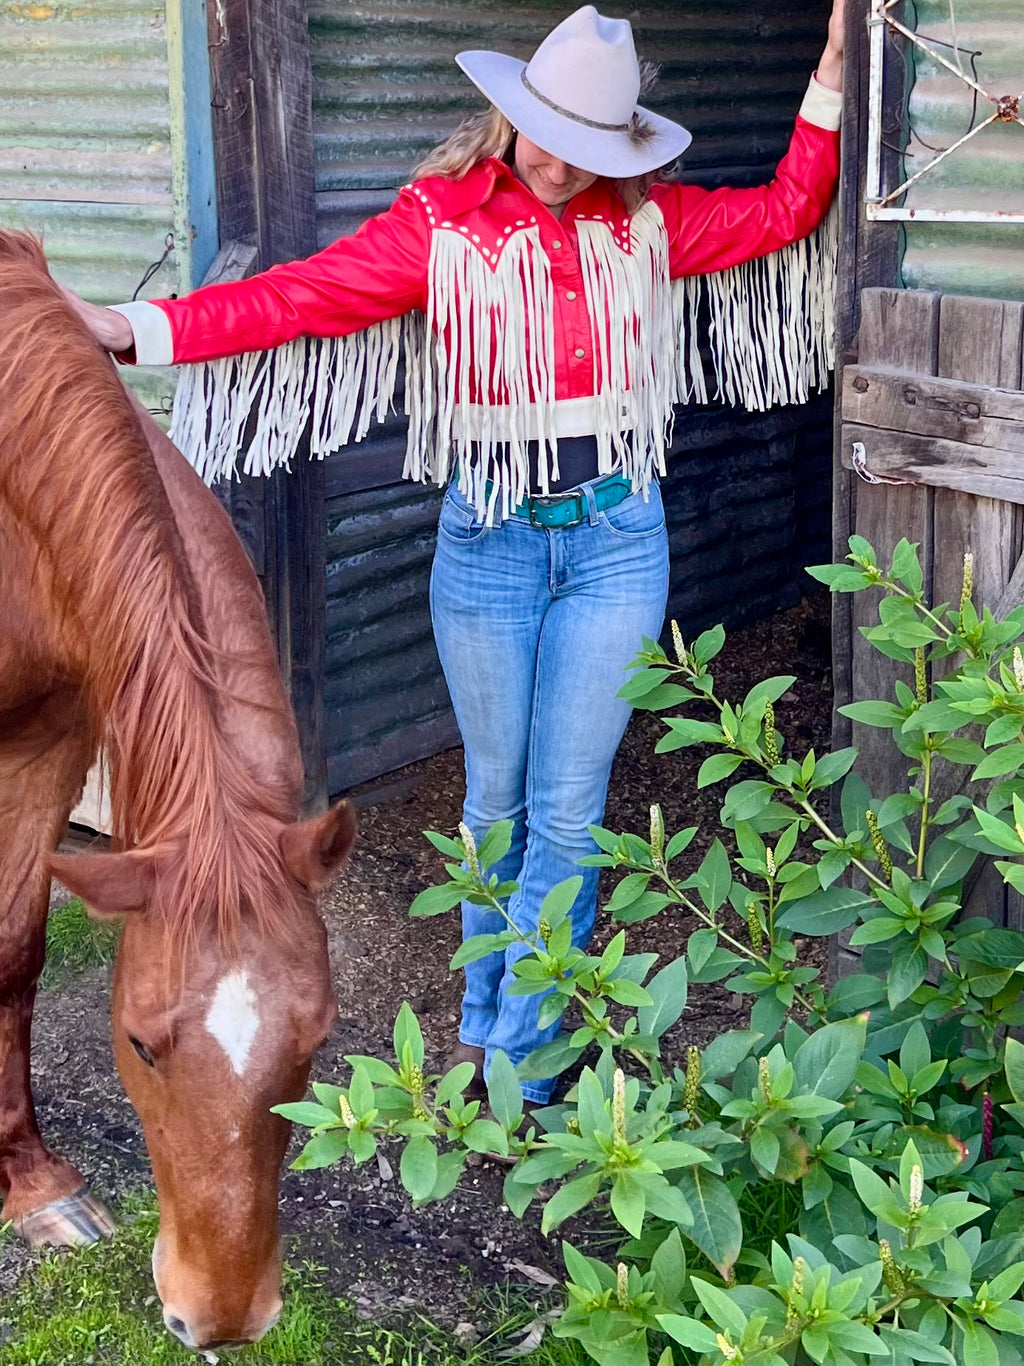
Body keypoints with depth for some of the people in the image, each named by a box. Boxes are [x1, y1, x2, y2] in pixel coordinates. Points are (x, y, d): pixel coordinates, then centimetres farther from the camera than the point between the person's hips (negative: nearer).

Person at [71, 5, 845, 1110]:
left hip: (615, 539, 1)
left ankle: (517, 1070, 13)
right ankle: (485, 1012, 32)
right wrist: (128, 328, -22)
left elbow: (787, 211, 8)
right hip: (490, 539, -1)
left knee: (567, 810, 2)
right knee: (495, 798, 11)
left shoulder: (648, 221, 3)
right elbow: (299, 296, -12)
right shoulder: (441, 222, -5)